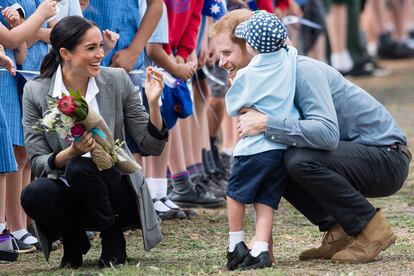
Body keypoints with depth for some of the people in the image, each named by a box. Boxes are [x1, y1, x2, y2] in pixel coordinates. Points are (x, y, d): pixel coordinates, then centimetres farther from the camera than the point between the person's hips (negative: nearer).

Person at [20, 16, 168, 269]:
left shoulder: (117, 81, -5)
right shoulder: (36, 92, -6)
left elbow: (152, 147, -1)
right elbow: (37, 163, -7)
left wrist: (153, 103, -18)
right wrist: (69, 153, -26)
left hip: (117, 193, 0)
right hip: (68, 195, 1)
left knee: (80, 167, -32)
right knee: (33, 195, -32)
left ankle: (112, 236, -5)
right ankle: (74, 238, 1)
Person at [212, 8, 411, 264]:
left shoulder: (303, 71, -22)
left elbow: (327, 133, -36)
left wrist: (266, 125, -34)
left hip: (387, 159, -9)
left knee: (300, 159, -29)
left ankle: (371, 229, -13)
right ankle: (339, 232, 5)